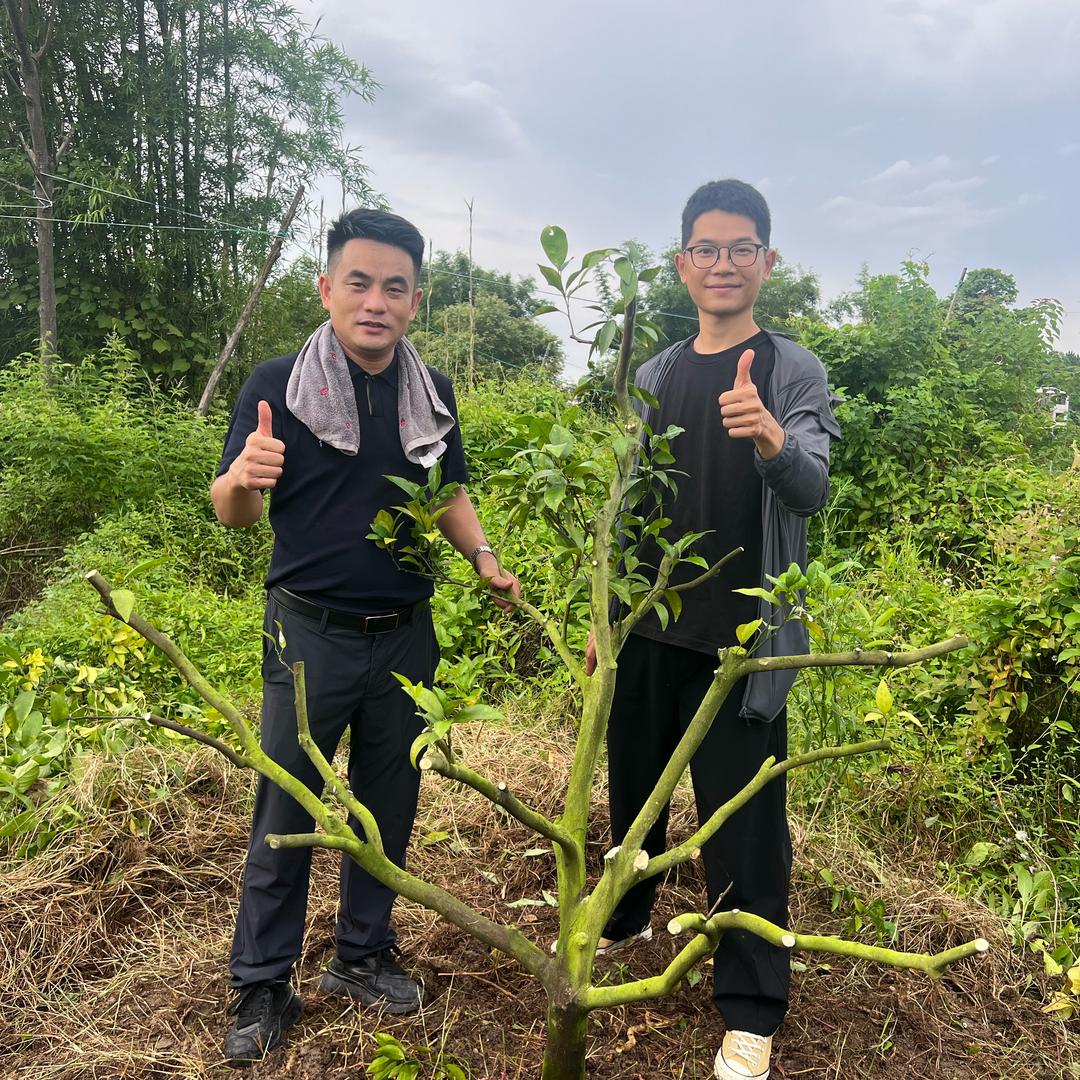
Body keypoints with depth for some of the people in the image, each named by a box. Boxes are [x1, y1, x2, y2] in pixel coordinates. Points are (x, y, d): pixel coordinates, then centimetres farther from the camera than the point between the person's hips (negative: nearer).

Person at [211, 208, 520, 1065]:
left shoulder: (433, 393, 3)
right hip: (310, 634, -3)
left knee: (388, 804, 15)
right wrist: (243, 479, -31)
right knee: (286, 810, 6)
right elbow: (232, 513, -8)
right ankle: (263, 987, 25)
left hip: (404, 635, 4)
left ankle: (364, 955, 34)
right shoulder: (280, 384, -8)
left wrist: (482, 555, -1)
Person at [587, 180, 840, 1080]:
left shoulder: (794, 371, -5)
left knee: (742, 820, 3)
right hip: (652, 629, 5)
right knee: (633, 786, 19)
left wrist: (772, 439, -42)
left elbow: (812, 491, -20)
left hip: (742, 637, -4)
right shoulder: (658, 374, 8)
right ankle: (623, 920, 44)